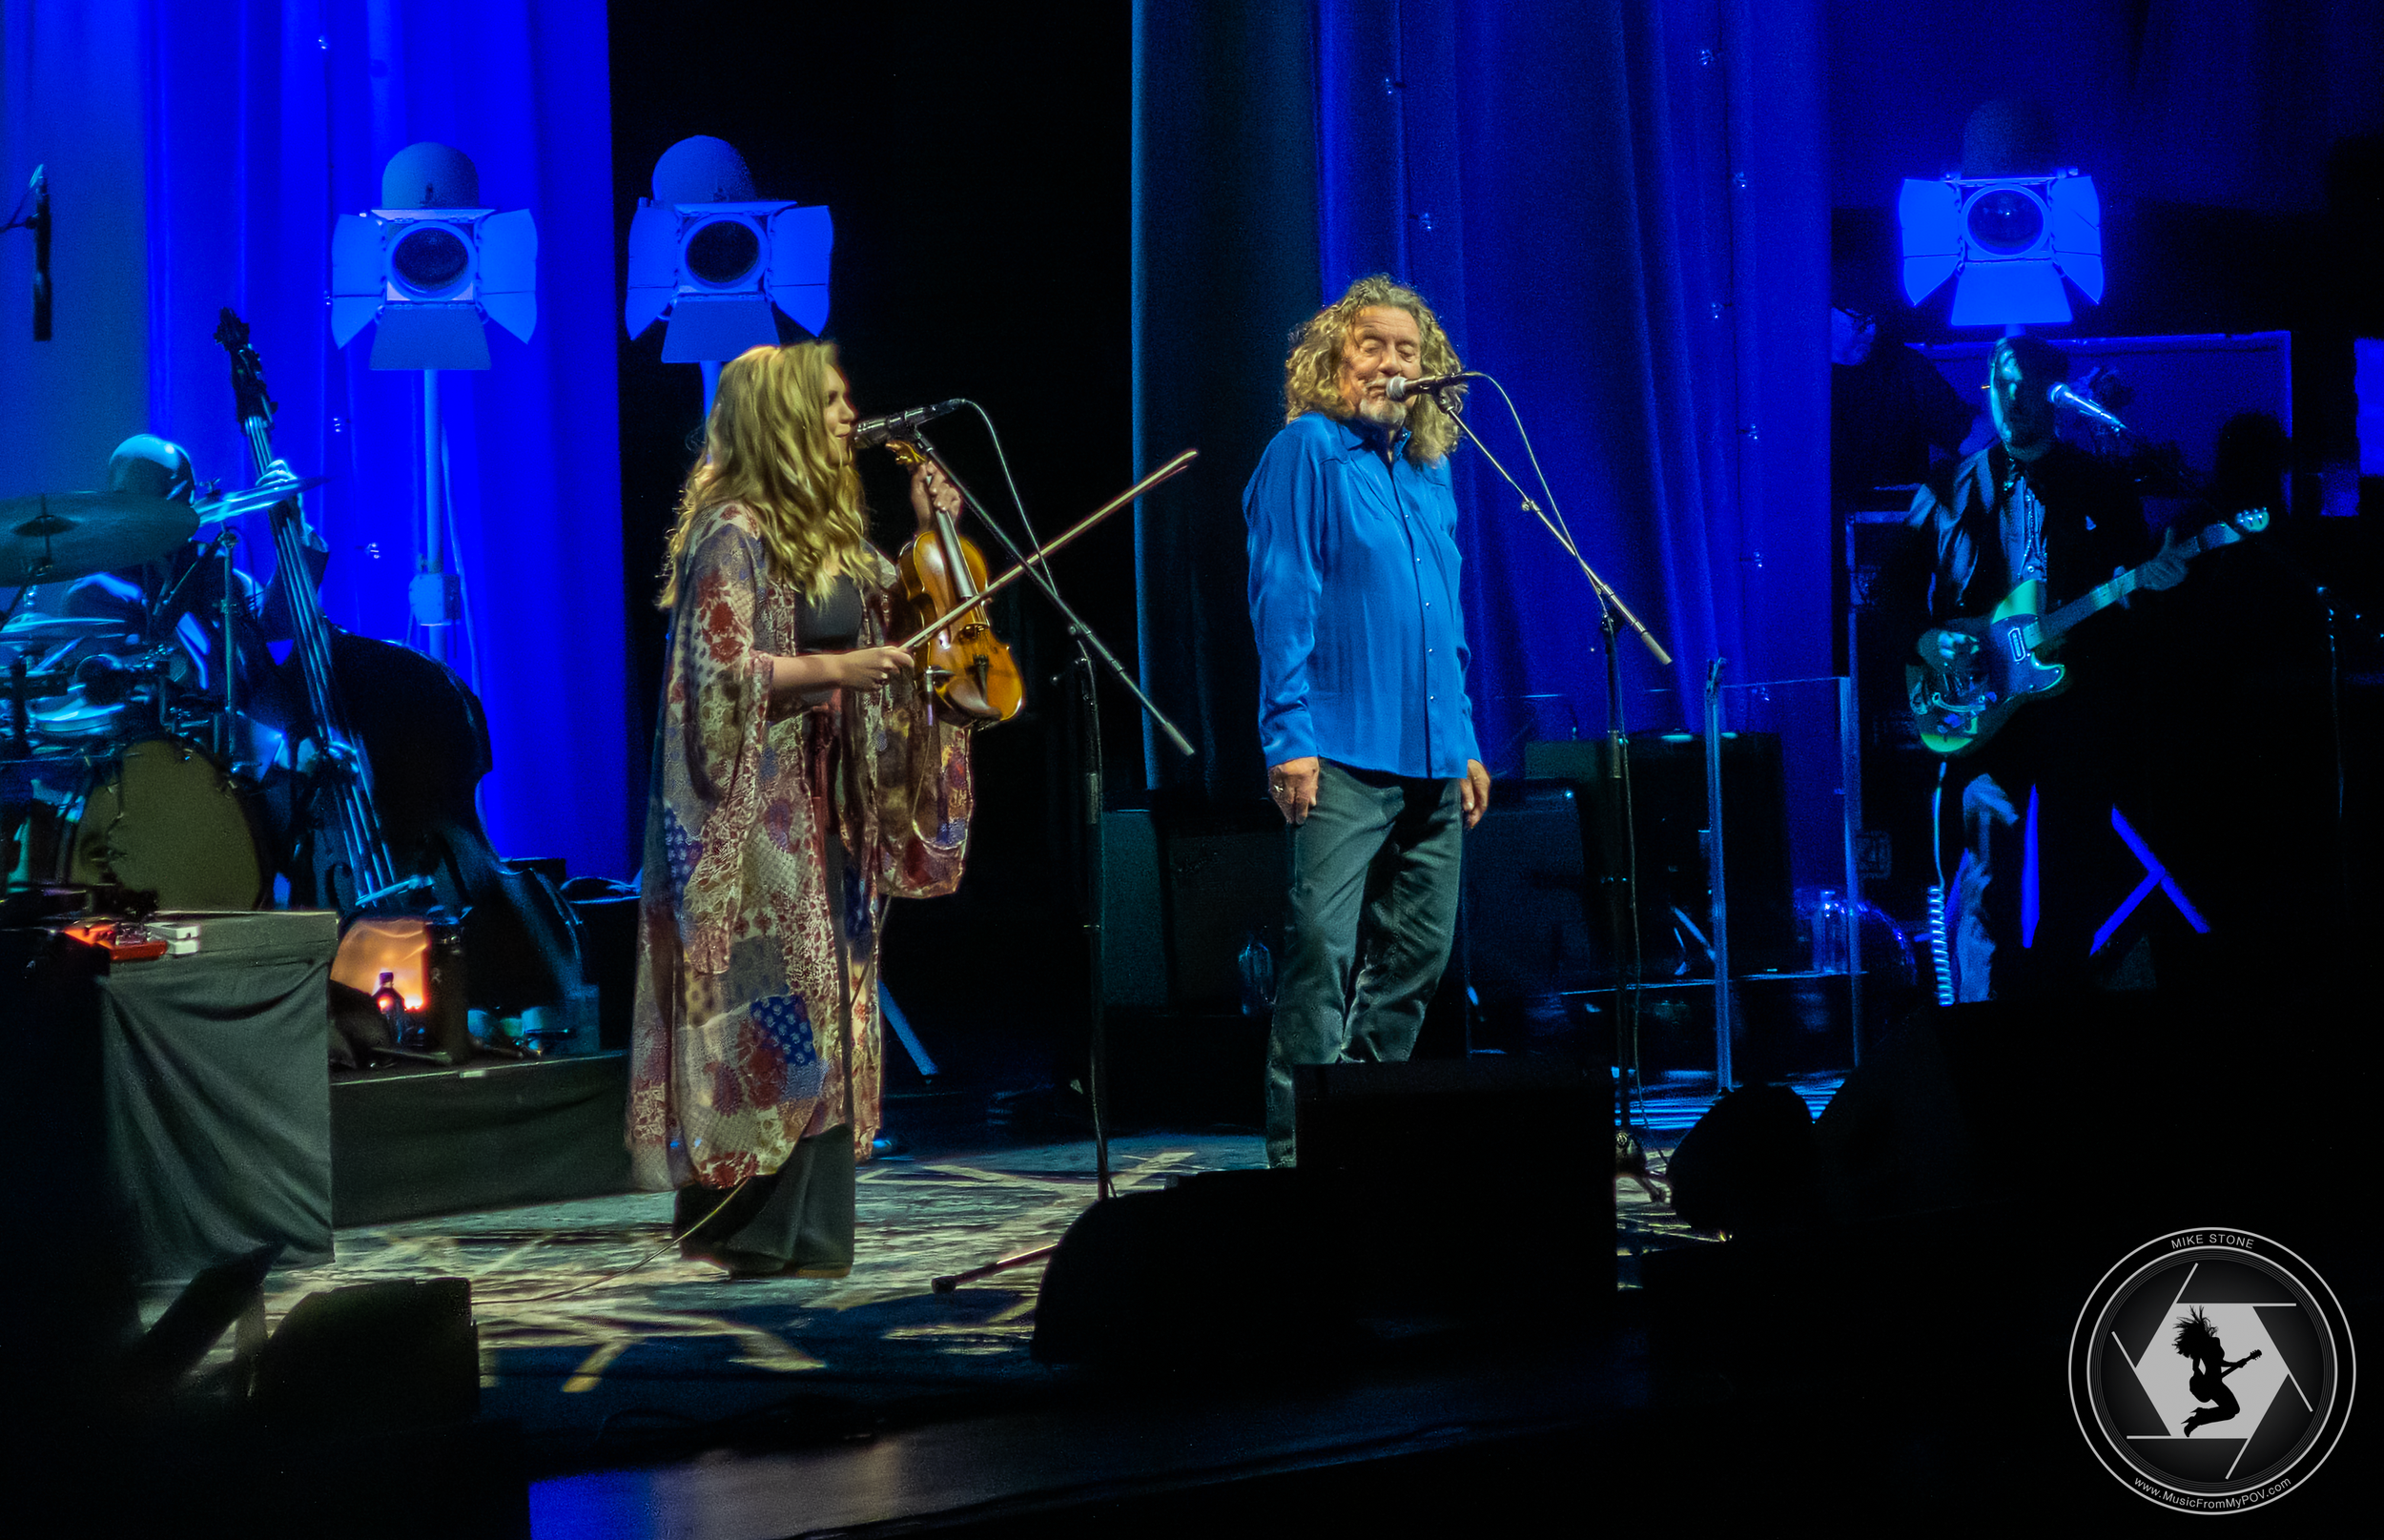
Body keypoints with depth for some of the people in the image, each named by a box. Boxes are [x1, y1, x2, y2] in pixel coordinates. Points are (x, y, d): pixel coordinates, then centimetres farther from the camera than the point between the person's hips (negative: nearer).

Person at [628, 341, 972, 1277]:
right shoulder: (733, 533, -12)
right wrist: (832, 670, -22)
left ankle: (805, 1231, 13)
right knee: (777, 1001, -8)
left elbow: (894, 612, 26)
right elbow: (719, 669, -18)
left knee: (827, 1005, 8)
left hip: (826, 799, 9)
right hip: (760, 806, -9)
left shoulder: (828, 528, 15)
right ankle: (761, 1226, -1)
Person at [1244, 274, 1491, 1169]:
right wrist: (1290, 735, -16)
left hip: (1431, 758, 7)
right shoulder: (1307, 449, -3)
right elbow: (1282, 598, -9)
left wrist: (1465, 743, 17)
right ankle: (1298, 1152, -11)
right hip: (1343, 751, -7)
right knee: (1323, 944, -13)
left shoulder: (1430, 471, 17)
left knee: (1418, 950, 10)